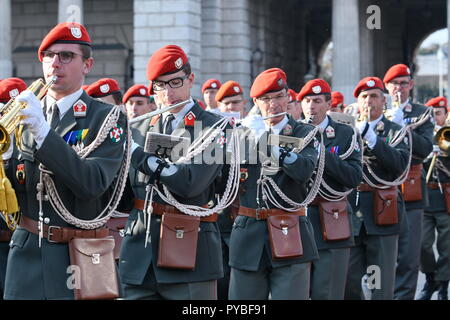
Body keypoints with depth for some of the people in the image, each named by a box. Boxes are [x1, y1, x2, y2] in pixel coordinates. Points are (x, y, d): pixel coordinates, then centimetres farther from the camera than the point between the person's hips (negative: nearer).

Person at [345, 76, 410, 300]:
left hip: (381, 216, -3)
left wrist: (371, 138, -20)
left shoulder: (396, 133, 5)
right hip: (350, 216, 3)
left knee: (380, 287, 0)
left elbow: (400, 164, -14)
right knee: (349, 284, 5)